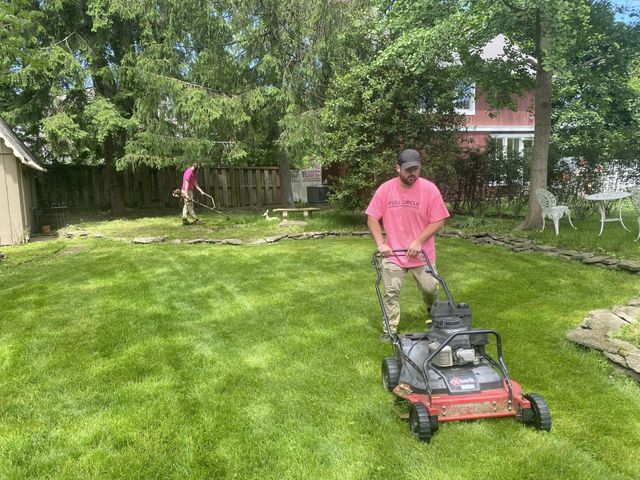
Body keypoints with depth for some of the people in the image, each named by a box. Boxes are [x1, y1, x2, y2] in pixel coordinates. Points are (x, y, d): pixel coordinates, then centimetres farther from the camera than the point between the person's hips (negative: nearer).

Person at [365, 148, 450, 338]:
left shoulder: (429, 189, -12)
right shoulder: (385, 189, -7)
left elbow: (438, 221, -10)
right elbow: (372, 218, -3)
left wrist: (418, 241, -18)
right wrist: (380, 243, -13)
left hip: (422, 253, 0)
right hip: (392, 253, 1)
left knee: (430, 288, 8)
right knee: (391, 292, 1)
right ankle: (390, 329, 14)